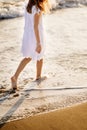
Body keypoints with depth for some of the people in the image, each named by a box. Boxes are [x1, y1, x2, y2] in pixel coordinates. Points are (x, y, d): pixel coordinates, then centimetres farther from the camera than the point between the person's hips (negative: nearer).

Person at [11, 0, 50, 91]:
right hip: (36, 37, -7)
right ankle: (38, 77, 39)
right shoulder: (37, 9, -24)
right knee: (40, 57, 19)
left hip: (27, 35, 7)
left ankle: (15, 77, 9)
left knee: (28, 58, 20)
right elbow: (35, 27, -26)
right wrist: (38, 43, -23)